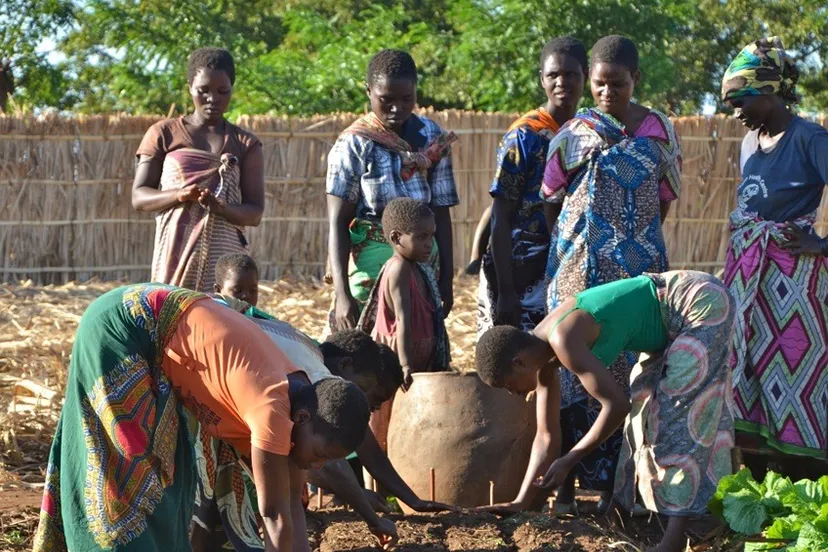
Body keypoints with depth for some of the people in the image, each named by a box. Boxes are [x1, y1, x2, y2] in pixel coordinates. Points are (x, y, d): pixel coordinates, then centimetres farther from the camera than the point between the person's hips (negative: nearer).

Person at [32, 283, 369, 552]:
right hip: (117, 327, -9)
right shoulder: (272, 409, -27)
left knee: (167, 466, 13)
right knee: (134, 468, -6)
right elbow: (275, 515, -22)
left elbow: (291, 503, 7)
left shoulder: (295, 396, 0)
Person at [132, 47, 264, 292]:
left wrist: (220, 207, -18)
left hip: (224, 258, 1)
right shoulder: (164, 134, 9)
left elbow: (255, 213, 4)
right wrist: (179, 195, -15)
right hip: (176, 254, -1)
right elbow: (139, 197, 5)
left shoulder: (246, 145, 11)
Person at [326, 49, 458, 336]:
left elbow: (441, 212, 9)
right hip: (369, 268, -3)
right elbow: (337, 223, -8)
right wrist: (342, 294, -16)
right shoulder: (353, 145, -5)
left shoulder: (432, 137, 6)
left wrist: (446, 280, 5)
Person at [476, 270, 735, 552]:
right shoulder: (541, 353, 2)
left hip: (703, 304, -10)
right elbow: (547, 435, 8)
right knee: (650, 403, 15)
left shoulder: (563, 341, -26)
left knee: (678, 411, -14)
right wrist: (522, 502, 7)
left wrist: (569, 461, -19)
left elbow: (617, 404, -27)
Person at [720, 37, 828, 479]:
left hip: (792, 274, -8)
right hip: (747, 270, 8)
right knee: (748, 369, 9)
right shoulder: (751, 141, 12)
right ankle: (758, 481, 17)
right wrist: (740, 254, 11)